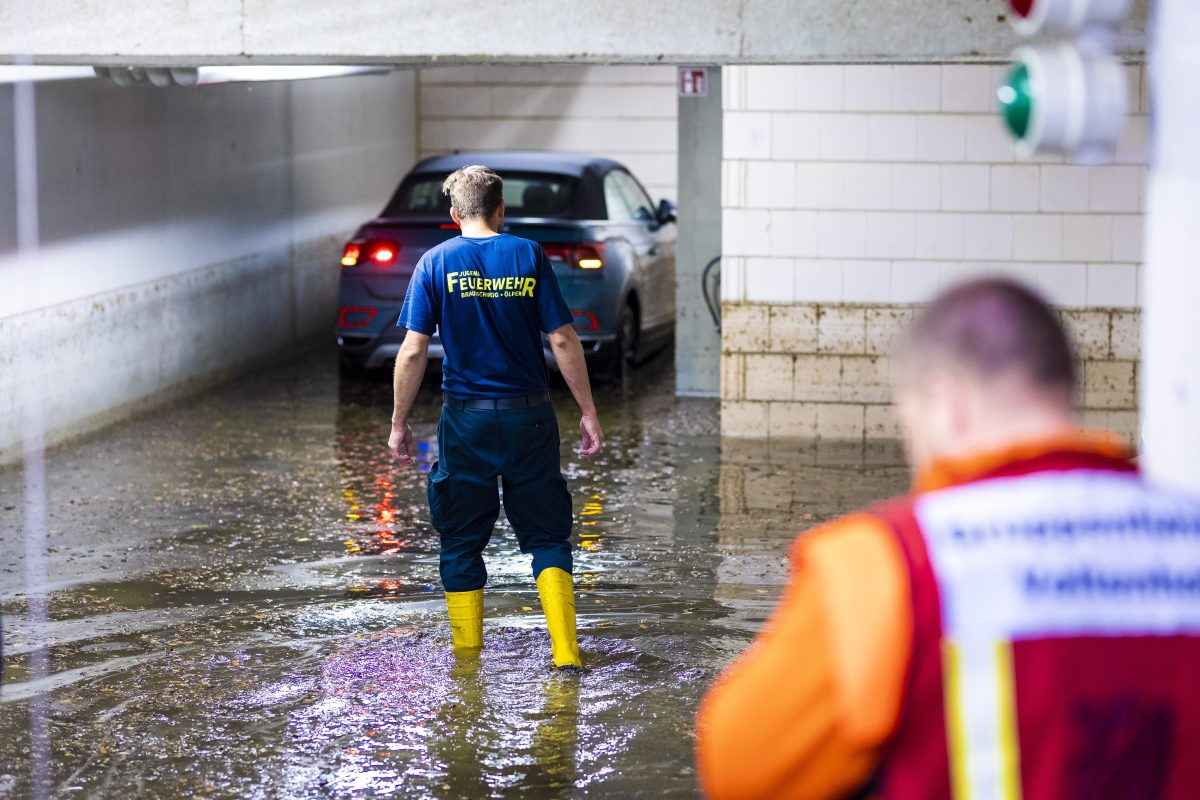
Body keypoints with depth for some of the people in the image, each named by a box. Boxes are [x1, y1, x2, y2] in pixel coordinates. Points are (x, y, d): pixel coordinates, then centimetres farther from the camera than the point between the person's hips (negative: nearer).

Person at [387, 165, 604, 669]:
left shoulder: (436, 263, -2)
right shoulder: (529, 256, 0)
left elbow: (413, 352, -6)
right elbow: (563, 339, -3)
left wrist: (399, 423, 2)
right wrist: (588, 412, 3)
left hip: (466, 420, -1)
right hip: (530, 418, 1)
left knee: (461, 542, 11)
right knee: (546, 534, 9)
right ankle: (565, 652, -3)